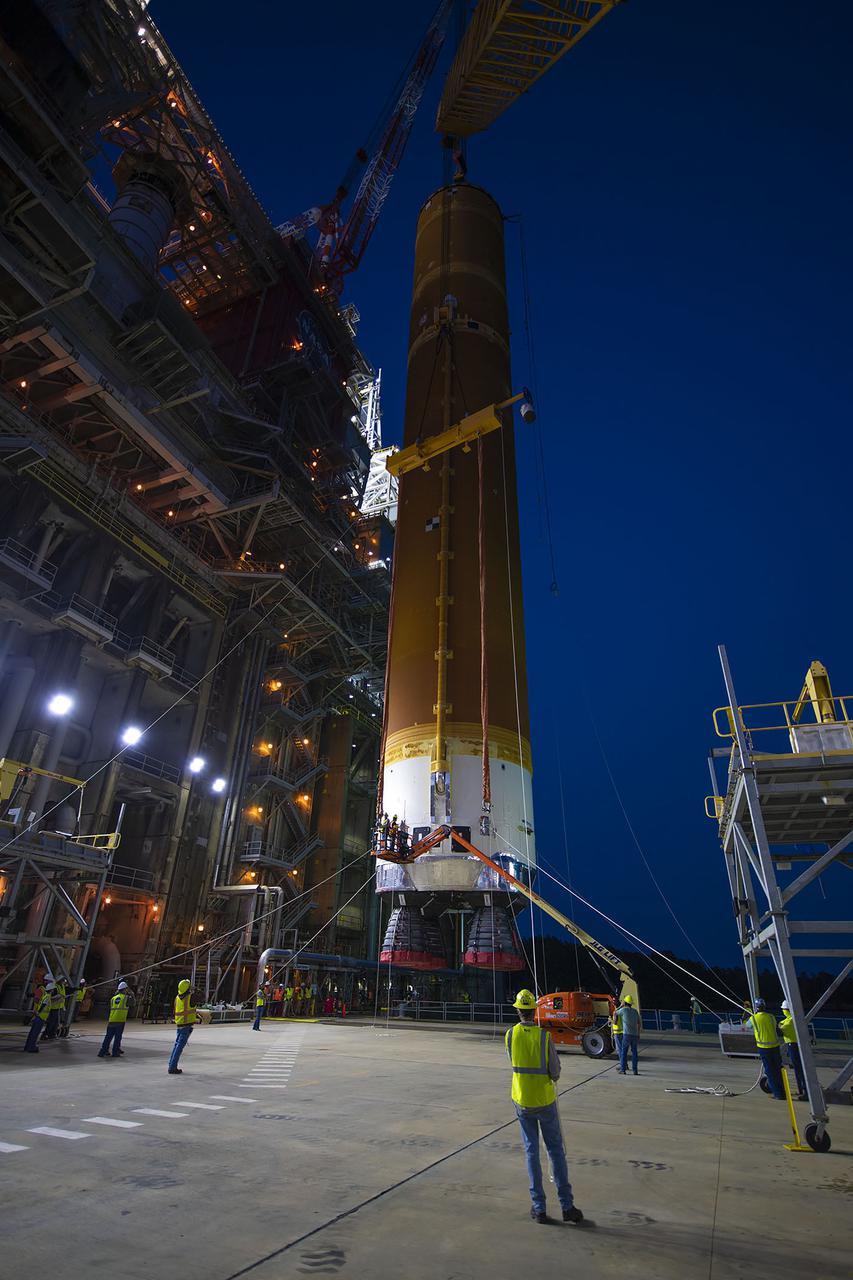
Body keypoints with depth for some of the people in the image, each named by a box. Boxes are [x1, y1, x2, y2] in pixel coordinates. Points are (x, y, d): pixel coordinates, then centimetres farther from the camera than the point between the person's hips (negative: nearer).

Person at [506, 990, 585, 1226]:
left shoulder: (510, 1035, -10)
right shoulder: (545, 1036, -18)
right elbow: (555, 1072, -11)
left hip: (522, 1100, 2)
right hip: (545, 1100, -2)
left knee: (531, 1152, 12)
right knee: (556, 1151, 13)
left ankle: (539, 1208, 16)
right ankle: (567, 1206, 17)